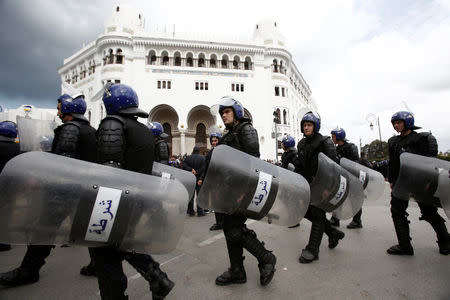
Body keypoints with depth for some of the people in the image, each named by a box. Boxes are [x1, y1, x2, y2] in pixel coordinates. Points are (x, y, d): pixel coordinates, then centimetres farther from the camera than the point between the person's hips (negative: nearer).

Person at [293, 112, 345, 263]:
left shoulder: (325, 142, -8)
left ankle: (312, 250, 5)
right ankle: (333, 233, 32)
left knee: (317, 214, -3)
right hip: (308, 183, 7)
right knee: (307, 211, 10)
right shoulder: (301, 144, 12)